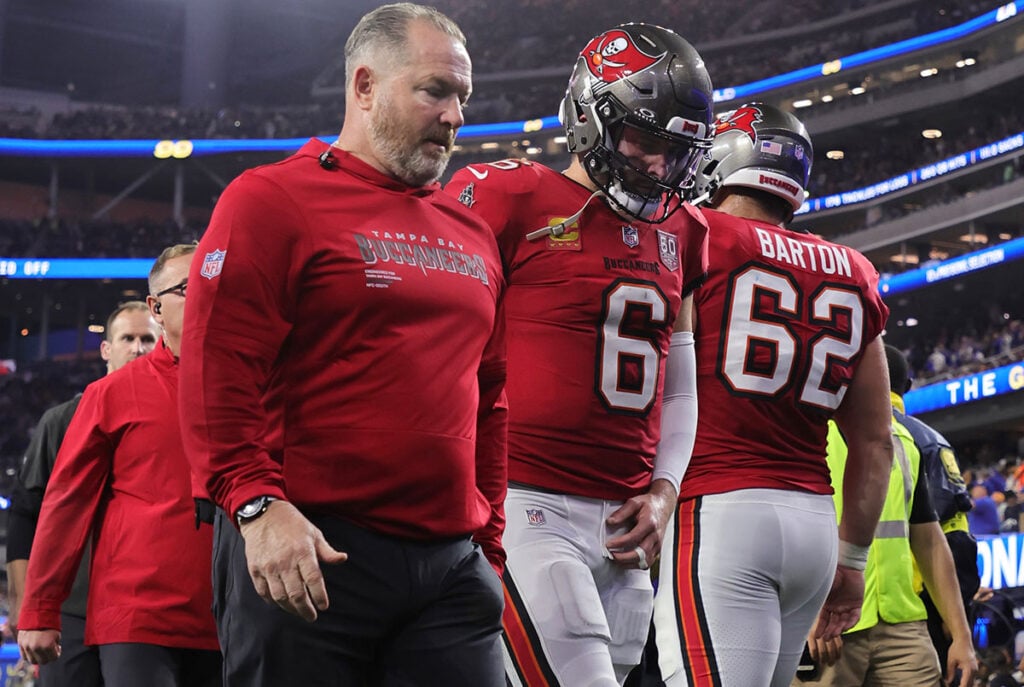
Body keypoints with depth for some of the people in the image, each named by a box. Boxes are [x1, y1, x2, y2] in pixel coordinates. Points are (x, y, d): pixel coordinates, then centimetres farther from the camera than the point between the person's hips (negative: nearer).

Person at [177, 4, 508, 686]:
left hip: (452, 562, 6)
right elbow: (218, 372, -10)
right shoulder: (273, 200, -1)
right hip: (307, 552, -6)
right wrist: (257, 504, -20)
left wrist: (490, 543, 18)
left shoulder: (474, 236, 19)